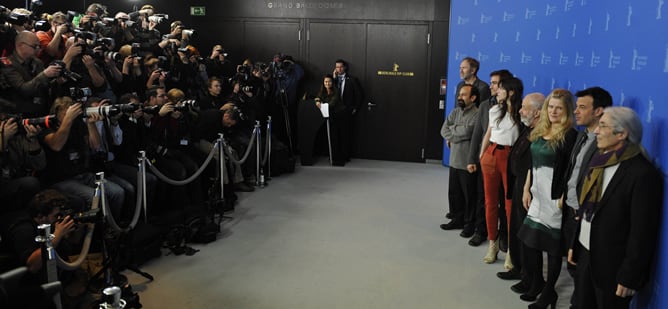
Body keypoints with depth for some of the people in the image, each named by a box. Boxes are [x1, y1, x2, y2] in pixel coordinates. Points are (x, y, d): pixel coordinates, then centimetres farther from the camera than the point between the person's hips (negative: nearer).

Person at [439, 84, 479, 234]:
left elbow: (467, 131, -25)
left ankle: (469, 223, 19)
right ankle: (457, 219, 29)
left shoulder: (477, 114, -14)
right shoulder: (455, 112, 10)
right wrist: (456, 136, -13)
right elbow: (444, 130, 3)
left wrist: (452, 129, -7)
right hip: (454, 160, 7)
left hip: (468, 162, -7)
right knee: (454, 192, 14)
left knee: (469, 195, 6)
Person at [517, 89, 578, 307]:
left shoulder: (570, 136, -12)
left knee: (553, 246, 6)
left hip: (555, 199, -7)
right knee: (529, 240, 13)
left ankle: (548, 291, 21)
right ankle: (536, 282, 33)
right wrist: (527, 190, 11)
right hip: (537, 196, 7)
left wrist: (564, 199, -17)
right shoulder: (539, 131, 9)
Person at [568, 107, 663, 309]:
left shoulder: (643, 173, -20)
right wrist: (574, 244, 14)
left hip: (611, 266, -7)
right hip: (586, 254, 7)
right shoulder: (600, 161, 5)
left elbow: (643, 233, -19)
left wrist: (629, 278, -16)